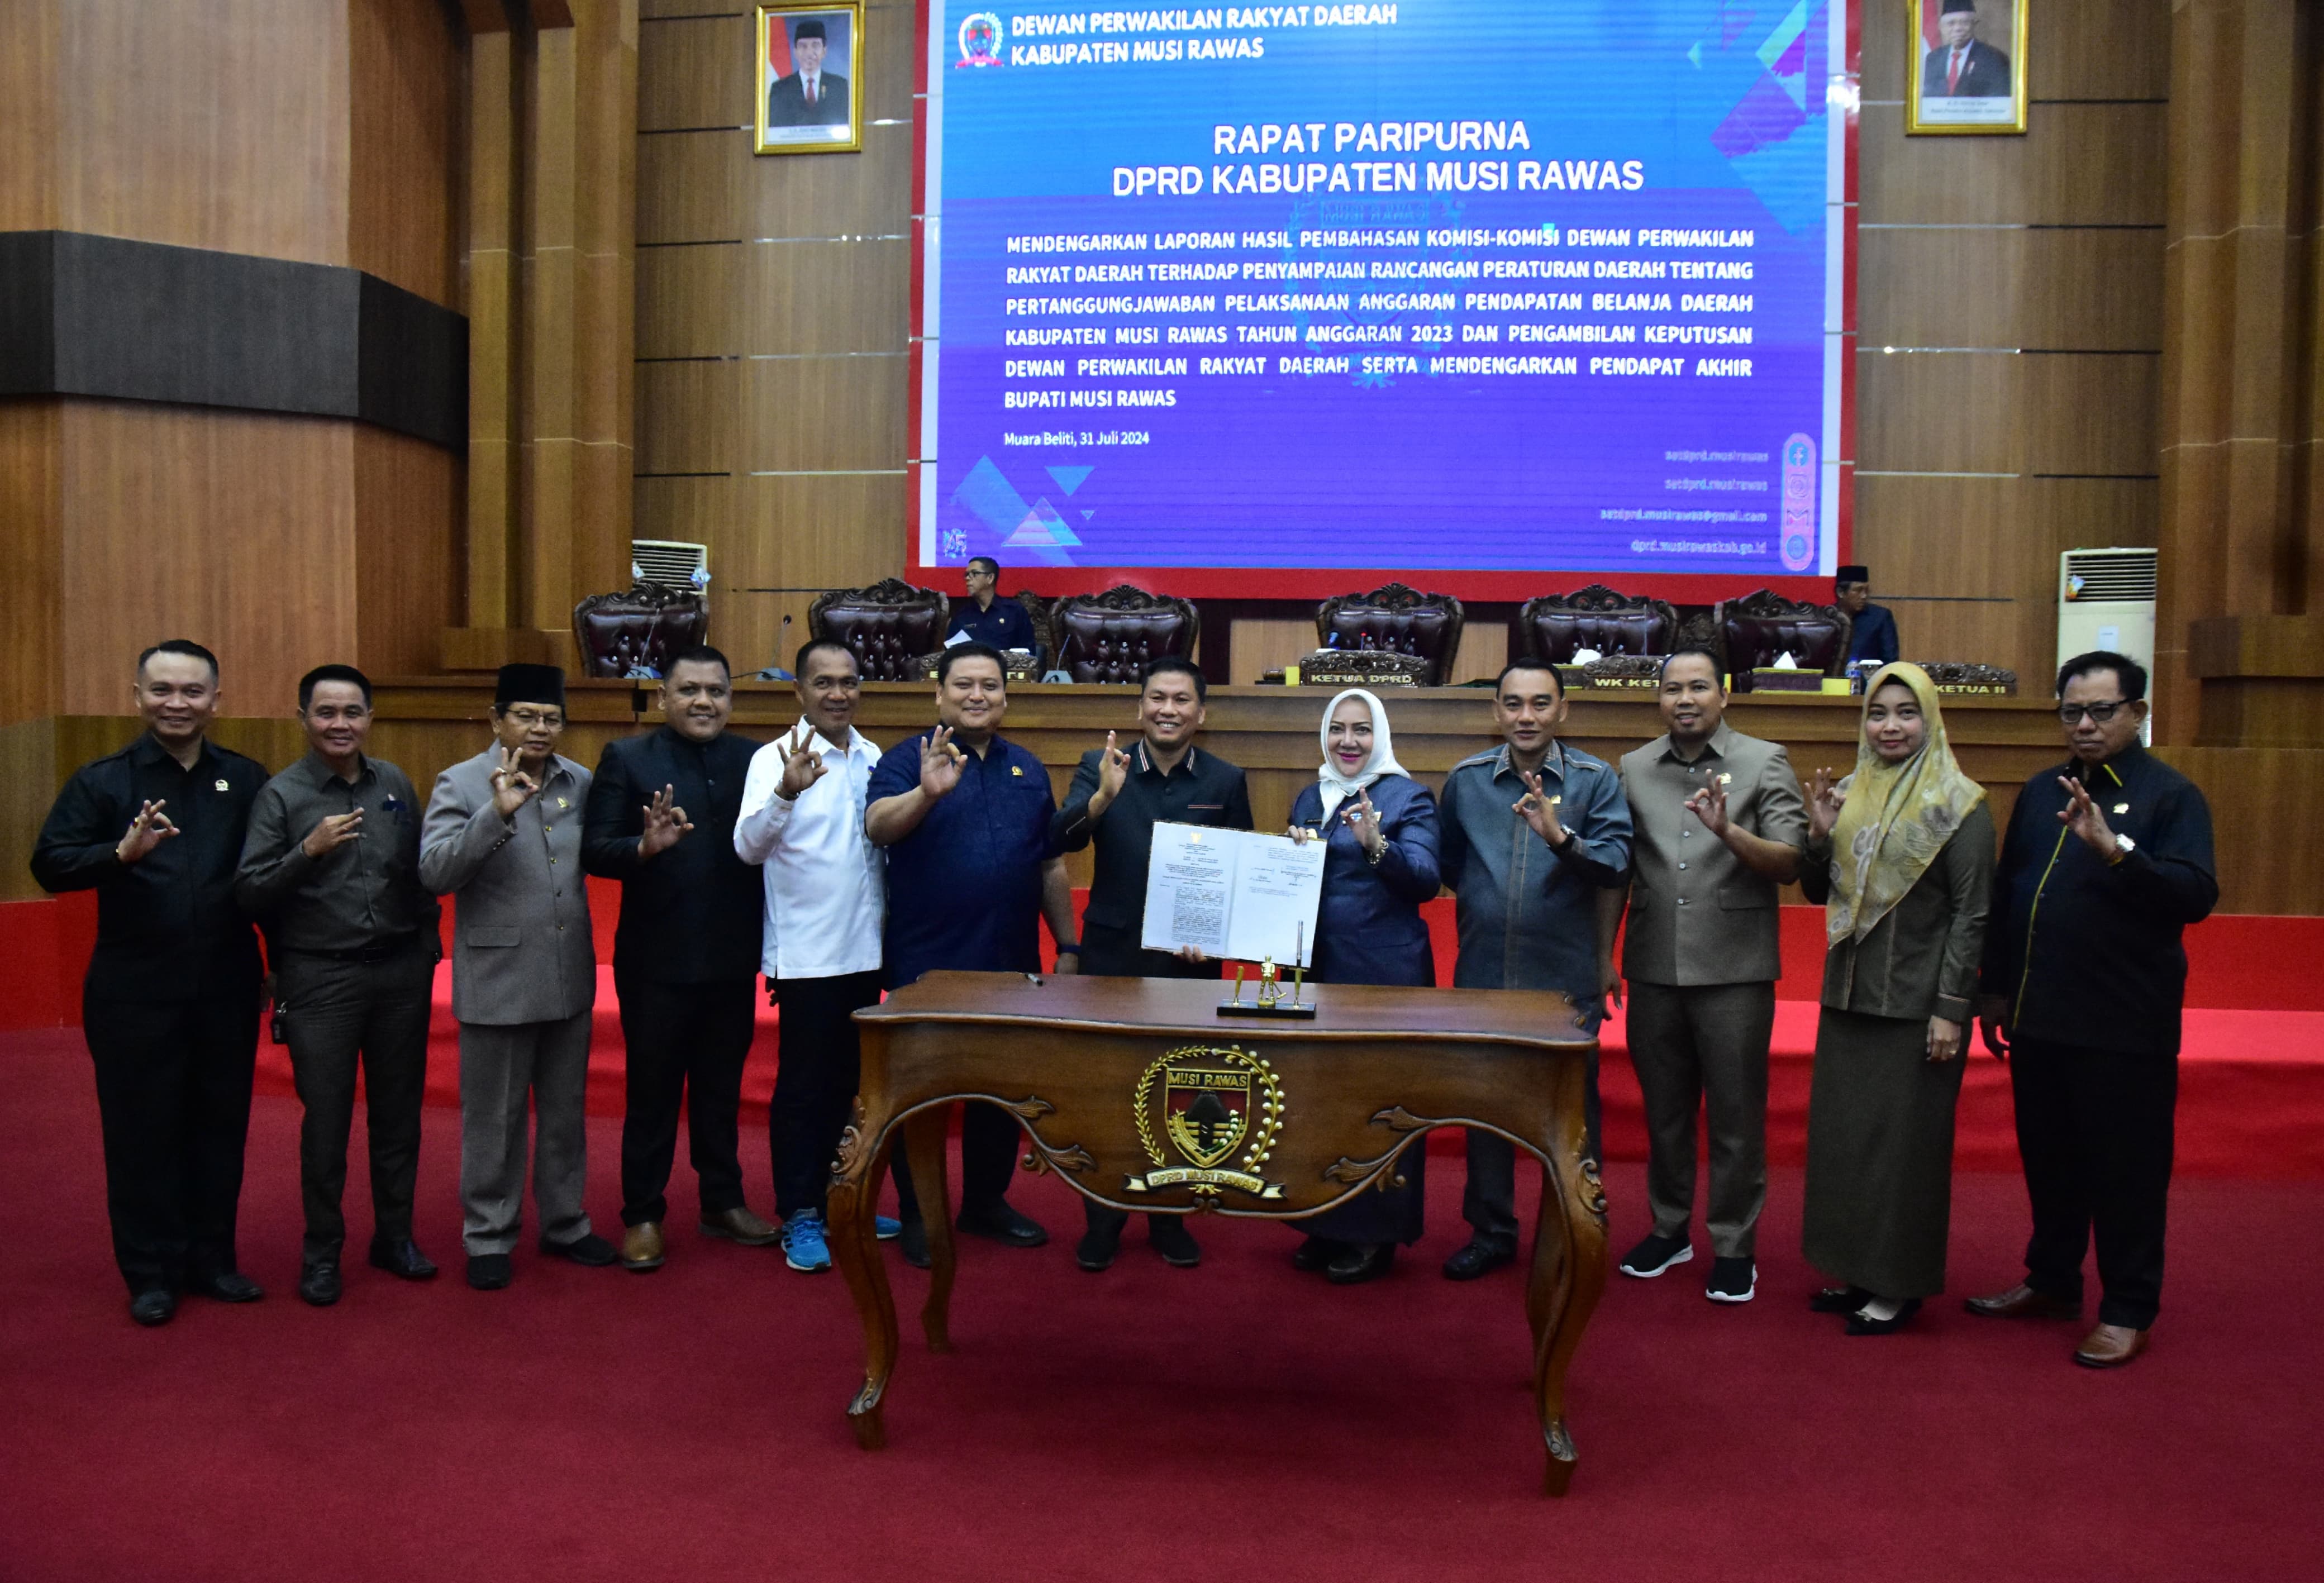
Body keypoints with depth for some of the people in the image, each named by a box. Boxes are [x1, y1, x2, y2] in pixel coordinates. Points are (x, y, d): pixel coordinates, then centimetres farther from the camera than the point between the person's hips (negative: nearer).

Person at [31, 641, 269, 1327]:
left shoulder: (247, 780, 5)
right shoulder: (101, 781, 1)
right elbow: (50, 864, -7)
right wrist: (122, 852, -25)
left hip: (226, 988, 2)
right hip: (134, 992, -1)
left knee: (220, 1125, 10)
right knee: (141, 1130, 5)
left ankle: (212, 1259, 24)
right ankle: (151, 1273, 17)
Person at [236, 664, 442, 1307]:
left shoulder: (396, 784, 6)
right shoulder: (281, 795, -4)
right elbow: (250, 893, -8)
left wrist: (427, 946, 9)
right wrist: (308, 850, -21)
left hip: (401, 972, 3)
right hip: (320, 980, -3)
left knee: (398, 1112, 11)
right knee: (326, 1120, 4)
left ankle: (395, 1236, 26)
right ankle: (322, 1251, 20)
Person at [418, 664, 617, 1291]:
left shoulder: (580, 782, 4)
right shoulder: (461, 785, -8)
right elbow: (435, 873, -19)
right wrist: (498, 813, -29)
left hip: (569, 980, 4)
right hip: (497, 983, -4)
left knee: (566, 1113, 16)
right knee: (494, 1120, 9)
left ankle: (564, 1223, 31)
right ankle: (489, 1237, 24)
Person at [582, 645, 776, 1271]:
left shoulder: (754, 760, 4)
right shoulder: (628, 759, -4)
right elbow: (594, 850, -12)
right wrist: (645, 847, -30)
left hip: (734, 960, 3)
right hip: (657, 960, -3)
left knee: (722, 1087, 17)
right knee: (652, 1091, 9)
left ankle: (723, 1202, 31)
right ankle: (643, 1216, 22)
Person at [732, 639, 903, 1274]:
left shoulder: (874, 759, 6)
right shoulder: (775, 759, -10)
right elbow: (749, 847, -23)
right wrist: (787, 792, -40)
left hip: (866, 949, 5)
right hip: (806, 953, -5)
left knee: (847, 1080, 16)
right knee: (803, 1085, 3)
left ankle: (835, 1197, 30)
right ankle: (799, 1216, 14)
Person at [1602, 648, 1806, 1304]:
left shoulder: (1764, 762, -1)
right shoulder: (1634, 769, 7)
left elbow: (1790, 863, -9)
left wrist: (1728, 831, -26)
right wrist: (1604, 956, 6)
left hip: (1734, 972, -3)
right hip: (1654, 971, 3)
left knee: (1736, 1116, 5)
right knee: (1664, 1109, 15)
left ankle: (1734, 1247, 19)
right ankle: (1669, 1229, 31)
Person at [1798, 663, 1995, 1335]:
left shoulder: (1957, 805, -8)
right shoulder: (1850, 794, 8)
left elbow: (1971, 914, -10)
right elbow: (1820, 893, 14)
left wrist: (1951, 1009, -15)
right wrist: (1819, 835, -5)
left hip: (1915, 1005, -6)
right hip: (1848, 997, 6)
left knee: (1904, 1142, 2)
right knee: (1841, 1135, 12)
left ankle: (1900, 1285, 15)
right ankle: (1855, 1271, 26)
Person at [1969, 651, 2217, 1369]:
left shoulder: (2170, 795, -7)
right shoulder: (2041, 792, 10)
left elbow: (2196, 896, -20)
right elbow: (2005, 894, 15)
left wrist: (2115, 851, -34)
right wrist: (1995, 990, 15)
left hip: (2126, 1027, -6)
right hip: (2039, 1016, 6)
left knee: (2126, 1169, 5)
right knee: (2049, 1160, 17)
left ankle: (2128, 1311, 18)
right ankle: (2051, 1283, 33)